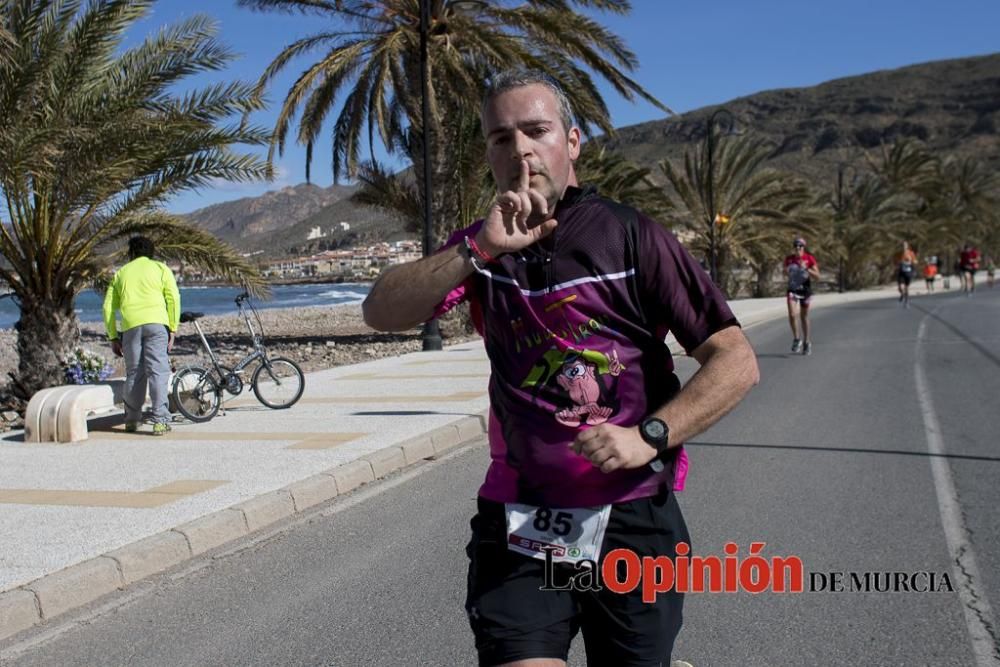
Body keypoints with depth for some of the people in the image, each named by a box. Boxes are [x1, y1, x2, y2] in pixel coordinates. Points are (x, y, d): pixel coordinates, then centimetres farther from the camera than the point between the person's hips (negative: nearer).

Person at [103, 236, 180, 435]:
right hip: (156, 322, -2)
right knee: (158, 371, -5)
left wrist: (113, 338, 18)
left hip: (130, 325, 2)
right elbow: (173, 298, 1)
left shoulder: (121, 273, 22)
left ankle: (132, 420, 18)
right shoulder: (160, 268, 14)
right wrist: (172, 329, 2)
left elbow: (108, 307, 16)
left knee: (134, 373, 12)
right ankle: (160, 420, -11)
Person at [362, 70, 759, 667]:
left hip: (633, 521, -1)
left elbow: (737, 362, -9)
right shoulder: (483, 247, 5)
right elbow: (381, 313, -10)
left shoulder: (631, 237, -6)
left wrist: (649, 437, -21)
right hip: (519, 525, 2)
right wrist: (479, 251, -23)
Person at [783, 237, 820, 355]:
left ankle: (806, 342, 26)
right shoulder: (788, 259, 0)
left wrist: (806, 268, -21)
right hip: (793, 289, 1)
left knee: (804, 317, 10)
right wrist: (787, 271, -9)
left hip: (805, 289, -1)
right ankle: (796, 339, 0)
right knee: (792, 314, -18)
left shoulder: (809, 259, -6)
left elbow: (817, 276, -8)